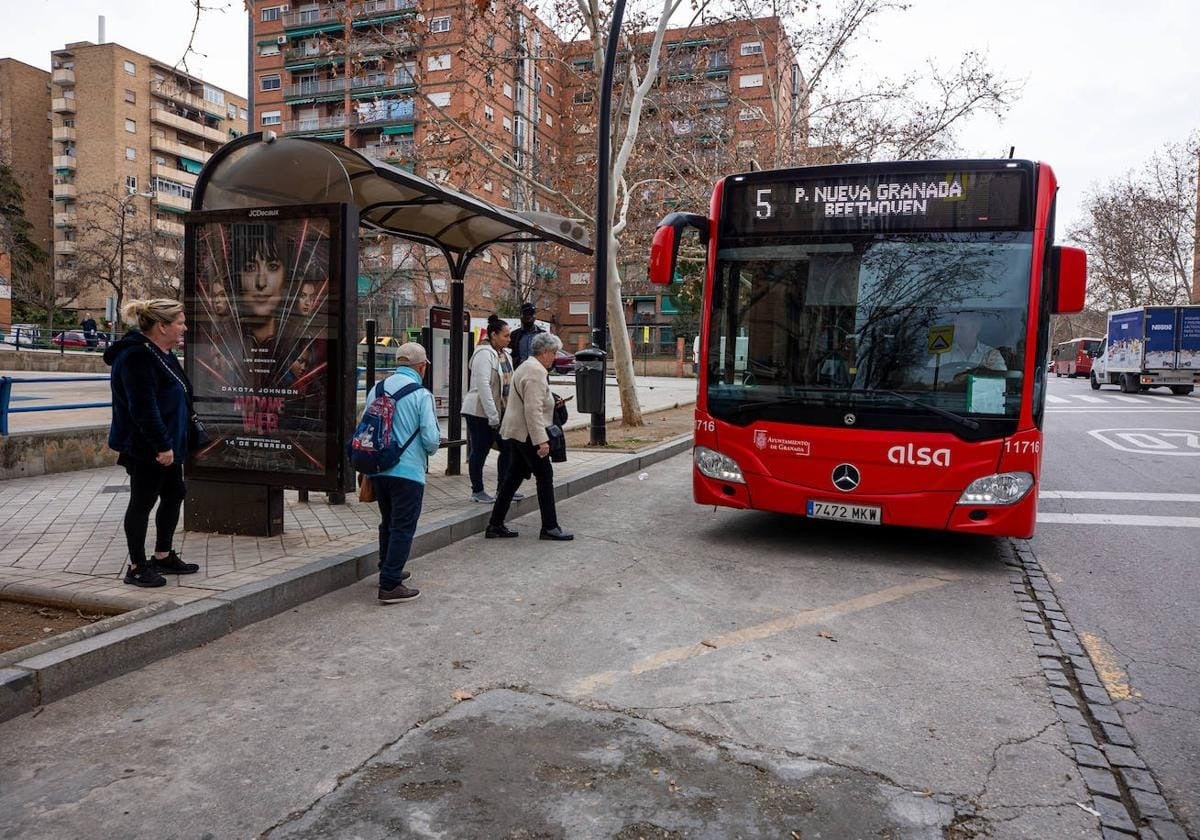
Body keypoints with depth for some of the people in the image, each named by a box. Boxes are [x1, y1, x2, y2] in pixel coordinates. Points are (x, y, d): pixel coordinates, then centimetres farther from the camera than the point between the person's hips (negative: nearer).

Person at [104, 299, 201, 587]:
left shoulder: (162, 353, 12)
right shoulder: (137, 357, -20)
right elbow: (143, 408, -25)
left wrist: (171, 442, 21)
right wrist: (162, 445, -24)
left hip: (168, 444, 10)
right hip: (146, 448, -10)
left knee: (174, 496, 16)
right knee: (143, 503, 1)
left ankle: (163, 556, 29)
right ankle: (137, 566, 13)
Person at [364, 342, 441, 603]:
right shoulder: (421, 395, -11)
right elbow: (431, 438, -15)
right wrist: (432, 447, 8)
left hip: (377, 470, 6)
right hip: (408, 471, -6)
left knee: (387, 523, 22)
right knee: (403, 528, 1)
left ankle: (388, 570, 35)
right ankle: (389, 585, 1)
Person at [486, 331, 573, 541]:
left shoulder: (526, 366, 17)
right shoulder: (536, 372, -17)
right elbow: (533, 410, -24)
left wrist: (551, 403, 22)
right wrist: (541, 440, -24)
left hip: (516, 431, 11)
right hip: (527, 433, -11)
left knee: (515, 475, 13)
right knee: (545, 476, -3)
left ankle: (495, 525, 16)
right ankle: (549, 527, 3)